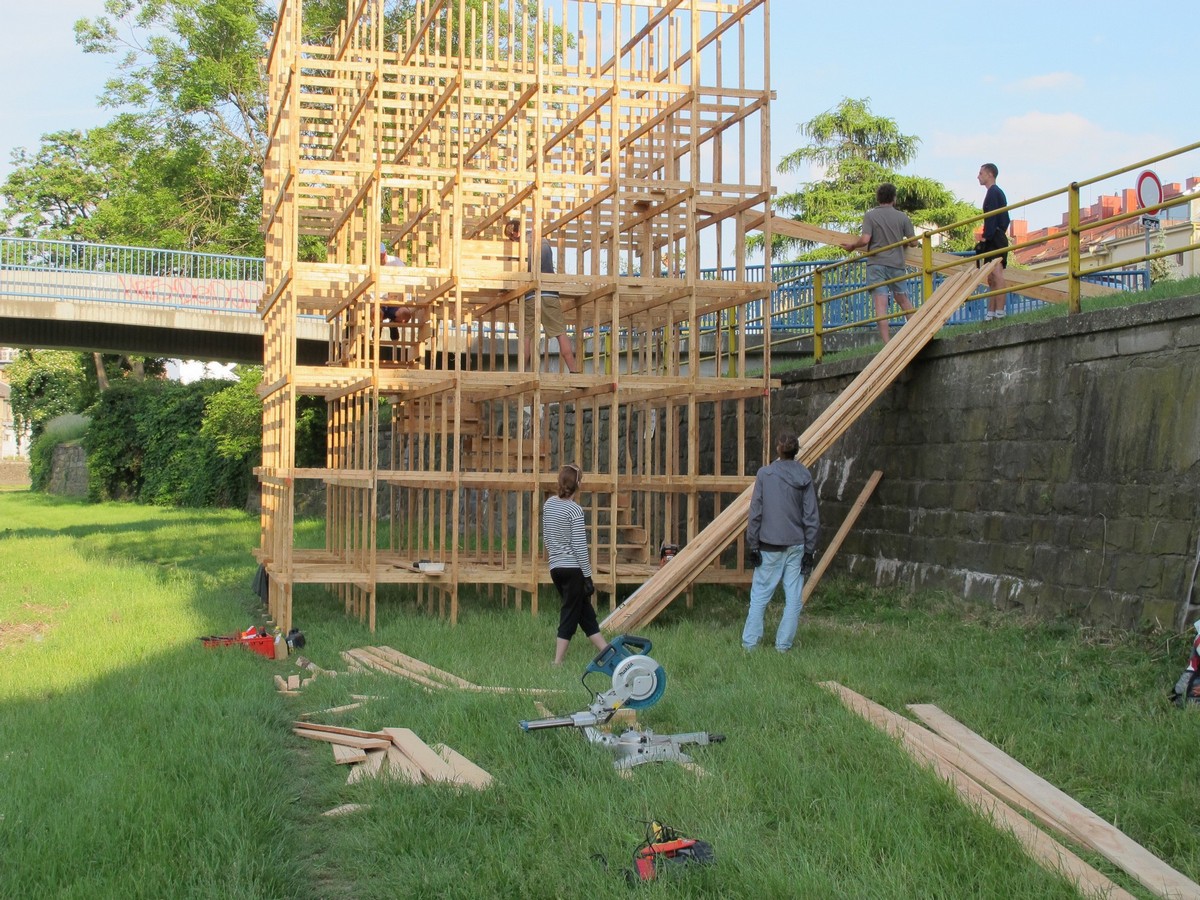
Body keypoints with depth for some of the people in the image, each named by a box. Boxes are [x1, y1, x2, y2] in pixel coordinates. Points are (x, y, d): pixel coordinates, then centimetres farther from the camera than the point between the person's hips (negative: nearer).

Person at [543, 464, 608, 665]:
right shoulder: (575, 510, -14)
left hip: (555, 568, 7)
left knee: (585, 613, 13)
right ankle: (557, 662, -1)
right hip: (573, 568, -7)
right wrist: (588, 576, -10)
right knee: (569, 616, 0)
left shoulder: (549, 504, 7)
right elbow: (580, 546, -15)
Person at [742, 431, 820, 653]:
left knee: (760, 595, 6)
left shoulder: (765, 474, -6)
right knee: (794, 598, 8)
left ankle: (749, 642, 7)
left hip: (770, 546, -2)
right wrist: (809, 550, 7)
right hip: (796, 545, 2)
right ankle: (784, 644, 10)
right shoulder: (805, 477, 0)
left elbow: (755, 513, -6)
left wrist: (752, 545, 0)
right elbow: (811, 517, 1)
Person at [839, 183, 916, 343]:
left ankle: (887, 342, -14)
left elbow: (865, 240, -13)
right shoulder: (902, 217, 5)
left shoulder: (870, 215, -3)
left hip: (876, 264, -3)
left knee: (881, 303, -7)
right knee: (903, 300, 19)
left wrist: (852, 245, 6)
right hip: (897, 264, 3)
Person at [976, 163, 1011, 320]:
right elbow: (1006, 220, 25)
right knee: (992, 278, 10)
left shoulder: (993, 192, -9)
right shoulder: (999, 192, 22)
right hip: (999, 239, 11)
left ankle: (1000, 312, -22)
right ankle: (991, 313, 11)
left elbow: (991, 219, -18)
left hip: (994, 239, -11)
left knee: (996, 274, -16)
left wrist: (985, 239, -21)